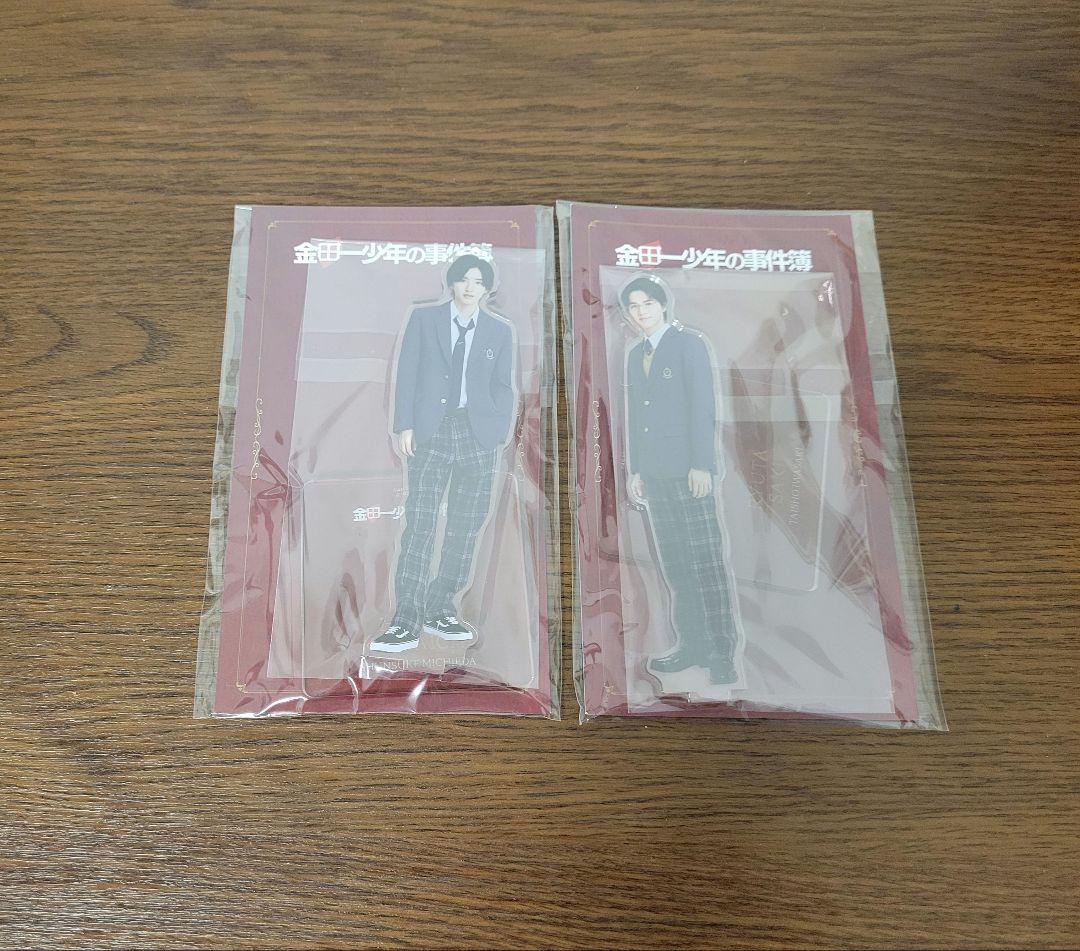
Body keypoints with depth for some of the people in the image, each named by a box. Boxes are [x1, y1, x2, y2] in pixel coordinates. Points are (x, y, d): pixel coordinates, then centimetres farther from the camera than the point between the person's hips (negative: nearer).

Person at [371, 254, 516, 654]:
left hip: (478, 435, 2)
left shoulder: (500, 331, 13)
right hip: (430, 432, -2)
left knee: (465, 527, 3)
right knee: (419, 522, -8)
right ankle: (406, 620, -5)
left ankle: (439, 610, 15)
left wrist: (499, 436, 0)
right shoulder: (423, 318, 9)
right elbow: (406, 375, 5)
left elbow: (503, 387, 11)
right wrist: (405, 426, -4)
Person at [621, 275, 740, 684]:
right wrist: (635, 469, 15)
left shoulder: (688, 343, 0)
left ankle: (722, 652, 2)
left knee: (706, 562, -5)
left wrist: (701, 465, -14)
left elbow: (703, 407, -8)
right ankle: (693, 643, 16)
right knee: (675, 565, 8)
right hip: (654, 473, 7)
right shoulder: (635, 354, 19)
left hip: (688, 470, -6)